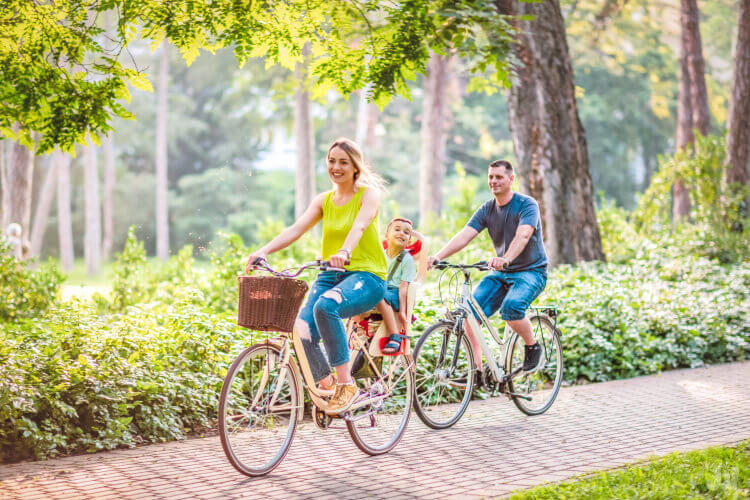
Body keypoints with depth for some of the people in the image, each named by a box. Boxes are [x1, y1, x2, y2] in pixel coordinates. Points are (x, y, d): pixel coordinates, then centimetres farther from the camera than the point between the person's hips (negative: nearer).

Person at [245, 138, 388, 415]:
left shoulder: (369, 194, -2)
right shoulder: (324, 200, 13)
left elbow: (360, 225, -23)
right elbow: (296, 228, -1)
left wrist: (345, 252, -44)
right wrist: (263, 251, -18)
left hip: (367, 275, -5)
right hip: (331, 274, 5)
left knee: (325, 306, -36)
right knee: (302, 333, -22)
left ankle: (346, 384, -25)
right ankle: (327, 387, 2)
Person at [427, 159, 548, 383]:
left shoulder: (527, 205, -13)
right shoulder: (486, 210, 3)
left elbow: (523, 235, -31)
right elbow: (464, 236, -9)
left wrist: (506, 259, -51)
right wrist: (438, 256, -26)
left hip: (531, 272, -6)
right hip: (501, 274, 6)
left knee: (511, 307, -35)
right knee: (470, 313, -15)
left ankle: (533, 347, -7)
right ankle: (477, 371, -8)